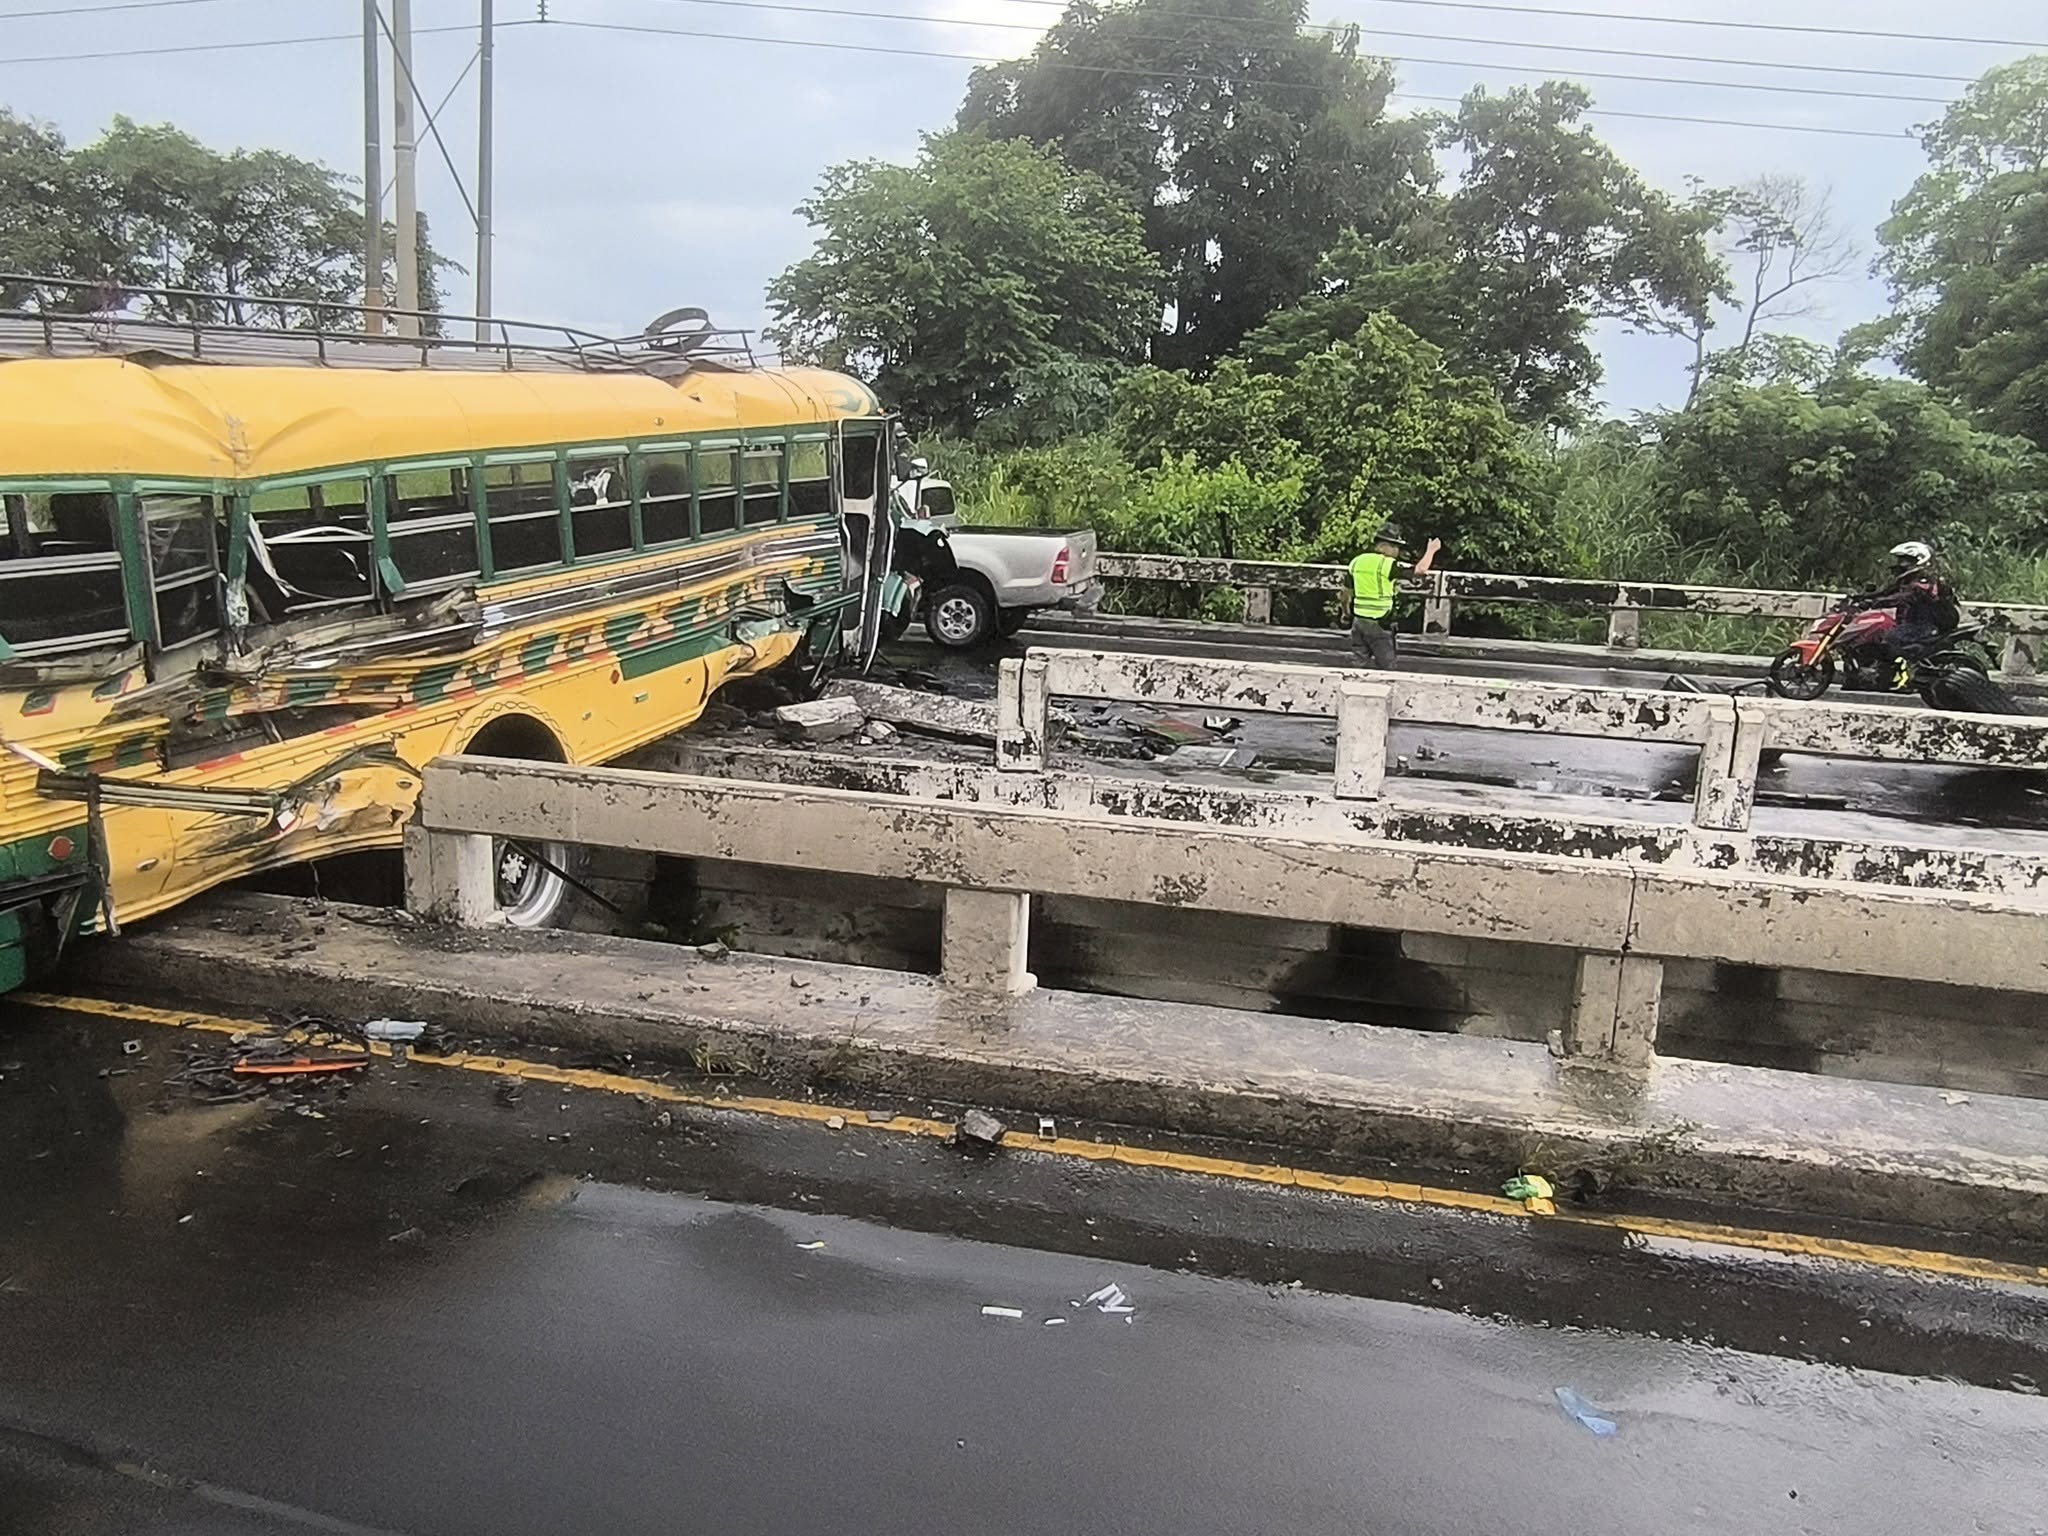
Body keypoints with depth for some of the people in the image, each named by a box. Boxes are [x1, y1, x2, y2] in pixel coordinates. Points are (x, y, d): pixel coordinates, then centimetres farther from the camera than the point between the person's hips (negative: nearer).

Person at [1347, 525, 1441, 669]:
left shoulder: (1356, 562, 8)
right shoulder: (1388, 564, -12)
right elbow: (1420, 569, -16)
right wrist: (1431, 550, 0)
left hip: (1358, 621, 6)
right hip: (1378, 624, -6)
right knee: (1386, 669, 1)